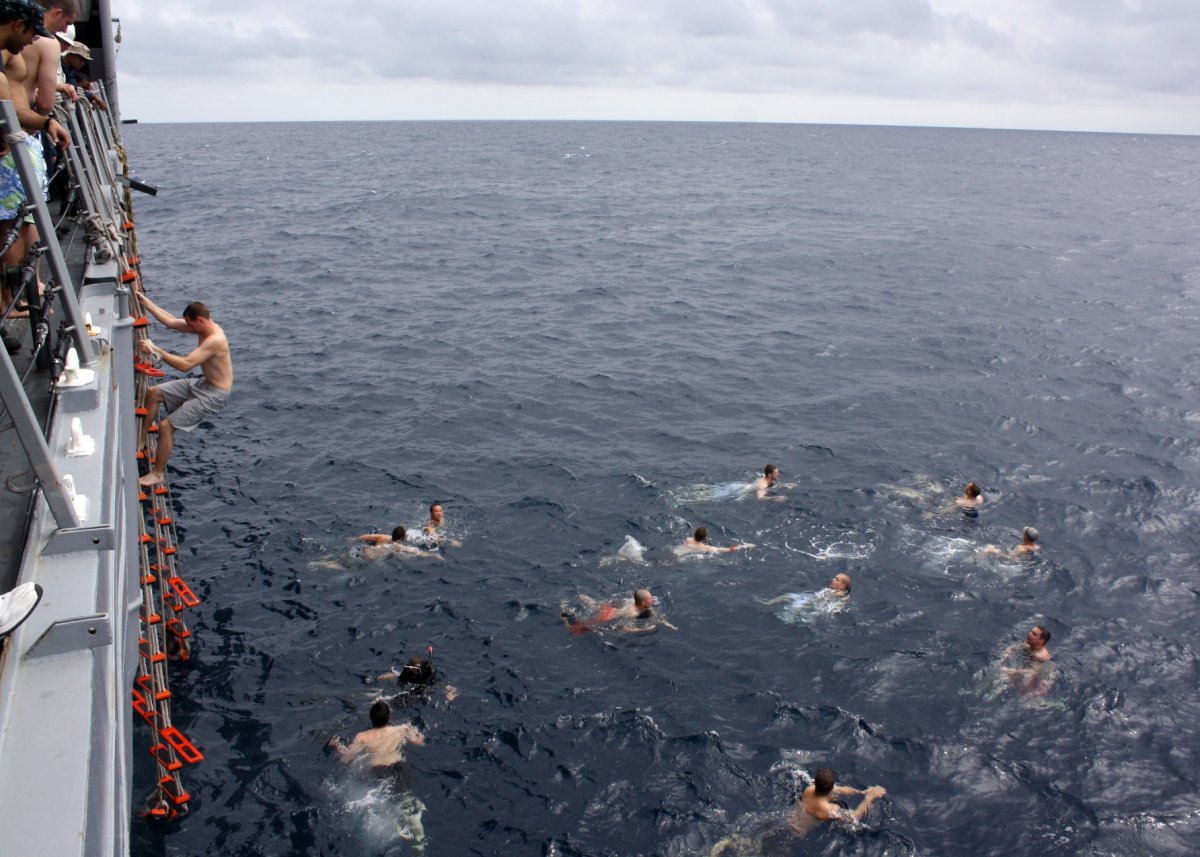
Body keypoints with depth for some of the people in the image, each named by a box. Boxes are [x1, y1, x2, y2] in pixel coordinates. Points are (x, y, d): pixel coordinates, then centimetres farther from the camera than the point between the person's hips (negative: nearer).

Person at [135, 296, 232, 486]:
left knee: (166, 425, -12)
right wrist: (143, 300, 7)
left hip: (214, 395, -10)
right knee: (153, 393, 15)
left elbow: (185, 365, -33)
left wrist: (156, 350, -30)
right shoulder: (202, 327, 1)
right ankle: (140, 441, 27)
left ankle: (158, 473, 5)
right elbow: (170, 321, 9)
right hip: (201, 384, 10)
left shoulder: (215, 340, -29)